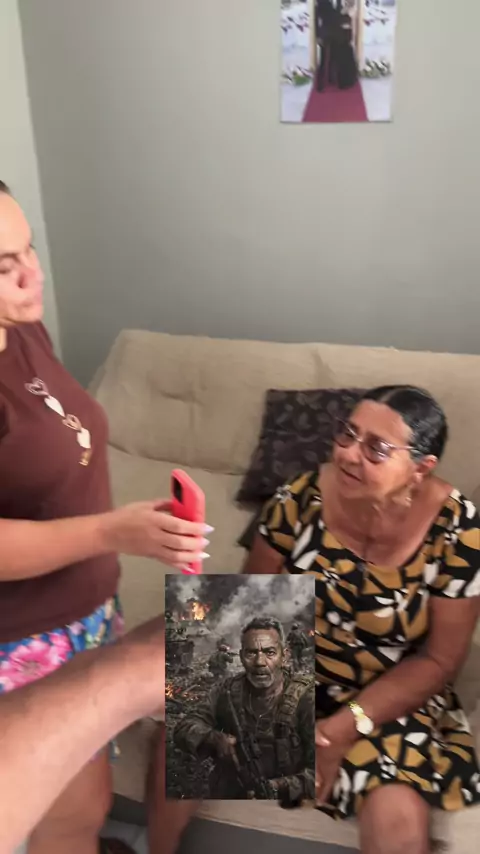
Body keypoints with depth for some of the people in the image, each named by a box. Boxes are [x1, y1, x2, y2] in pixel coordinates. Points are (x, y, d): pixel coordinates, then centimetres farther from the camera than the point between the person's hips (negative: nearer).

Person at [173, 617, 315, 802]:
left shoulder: (305, 698, -14)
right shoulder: (229, 690, 0)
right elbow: (184, 728, 1)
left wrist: (277, 787, -25)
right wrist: (215, 739, -17)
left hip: (286, 800, -2)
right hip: (228, 796, 3)